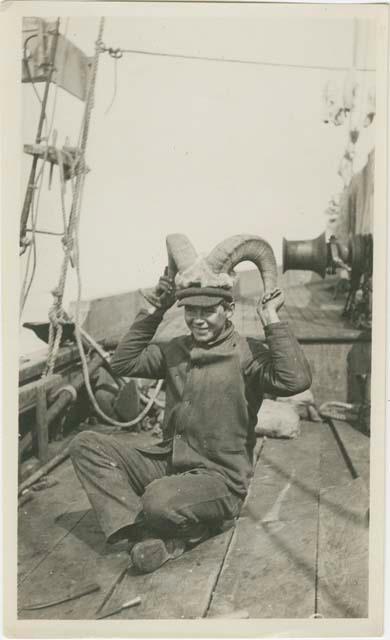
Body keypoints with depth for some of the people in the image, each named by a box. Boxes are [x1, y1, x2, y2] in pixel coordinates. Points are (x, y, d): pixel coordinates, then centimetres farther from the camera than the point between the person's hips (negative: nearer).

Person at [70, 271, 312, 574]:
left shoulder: (248, 354, -11)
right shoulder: (176, 350, 9)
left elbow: (297, 380, -28)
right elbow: (123, 362, 10)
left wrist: (271, 320, -23)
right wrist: (152, 313, 3)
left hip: (219, 478, -7)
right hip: (166, 464, 7)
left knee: (160, 501, -38)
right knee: (86, 444, -7)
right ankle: (143, 530, -18)